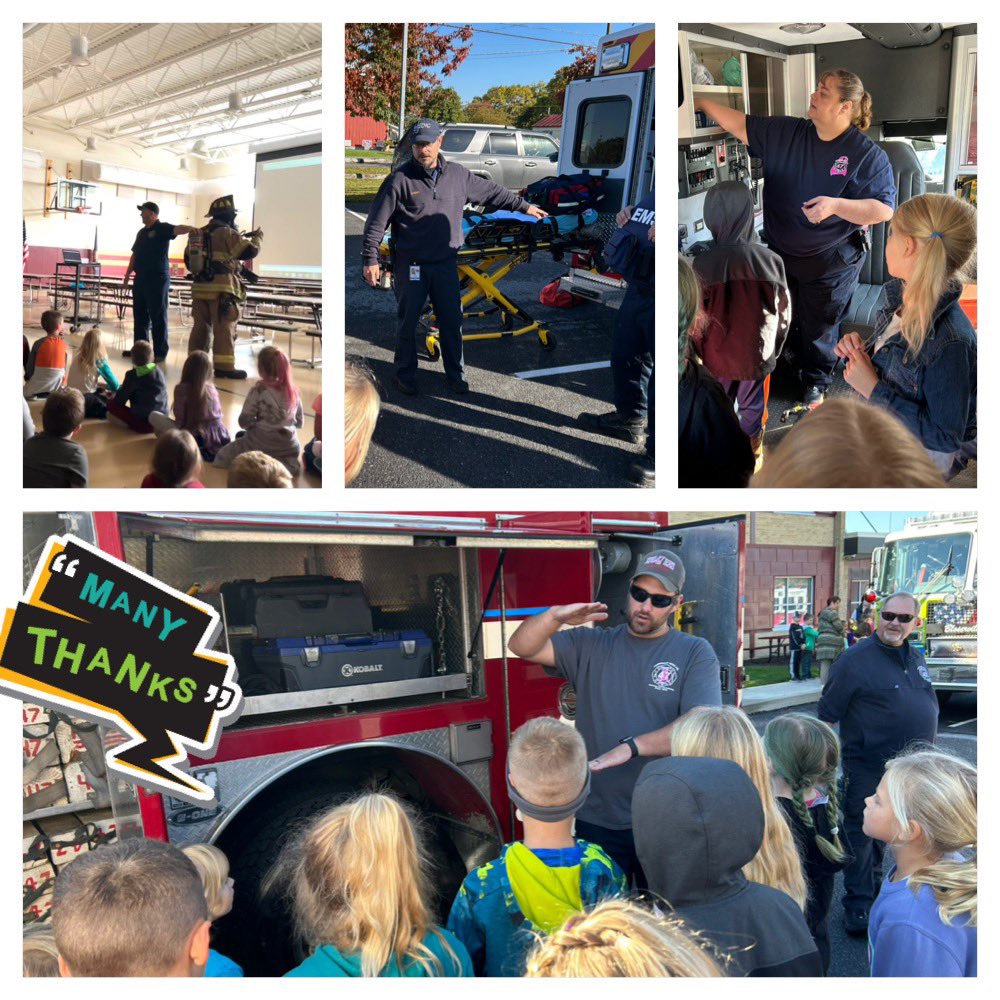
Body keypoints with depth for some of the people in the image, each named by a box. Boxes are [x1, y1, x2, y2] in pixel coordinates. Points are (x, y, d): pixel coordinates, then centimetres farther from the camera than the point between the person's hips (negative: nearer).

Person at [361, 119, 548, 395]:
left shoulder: (457, 175, 5)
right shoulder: (400, 179, -8)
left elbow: (491, 192, 18)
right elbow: (376, 222, -7)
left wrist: (524, 206, 23)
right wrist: (370, 259, -14)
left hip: (445, 263, 3)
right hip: (410, 266, -3)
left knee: (452, 321, 8)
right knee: (408, 322, 5)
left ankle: (455, 373, 23)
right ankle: (405, 374, 21)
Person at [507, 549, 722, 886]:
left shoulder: (696, 653, -2)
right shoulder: (590, 646, 7)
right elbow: (521, 646, -1)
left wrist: (630, 747, -24)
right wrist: (556, 616, -20)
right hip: (596, 820, 2)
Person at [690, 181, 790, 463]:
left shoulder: (702, 263, -24)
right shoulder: (771, 261, -18)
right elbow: (784, 312, -5)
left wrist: (698, 354, 5)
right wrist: (773, 350, 13)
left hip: (717, 356, -1)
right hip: (758, 356, 1)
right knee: (753, 409, 23)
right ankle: (752, 457, 40)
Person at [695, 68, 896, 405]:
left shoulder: (868, 155, -16)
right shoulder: (785, 133, -4)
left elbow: (885, 209, -20)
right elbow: (740, 125, -3)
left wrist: (836, 205, -34)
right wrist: (700, 102, -12)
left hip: (830, 263, -4)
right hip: (781, 254, 4)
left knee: (818, 327, 12)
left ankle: (816, 381, 36)